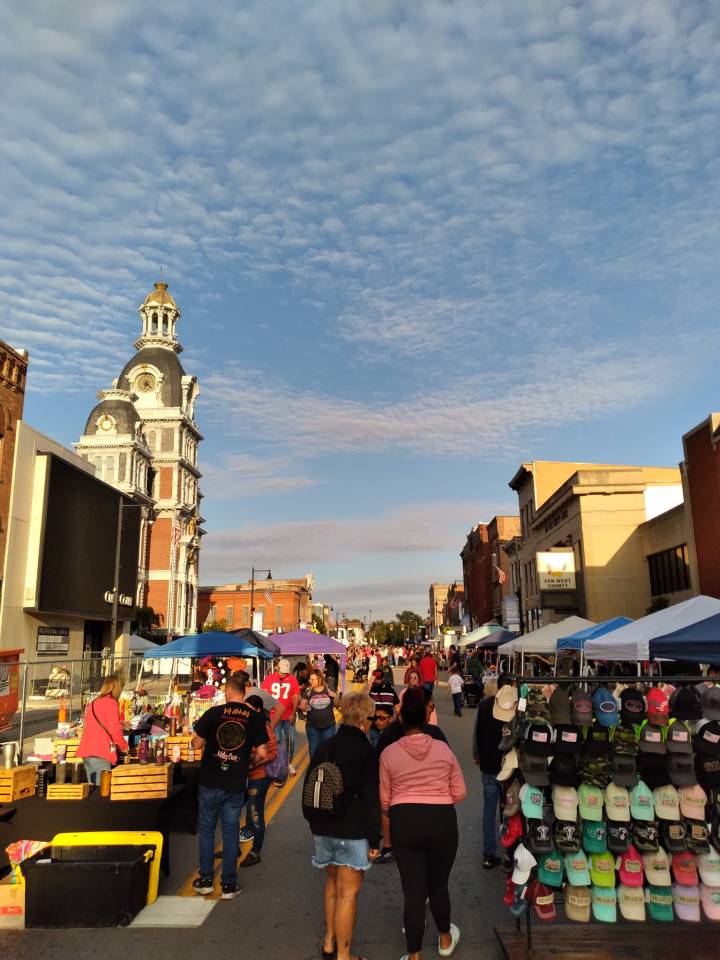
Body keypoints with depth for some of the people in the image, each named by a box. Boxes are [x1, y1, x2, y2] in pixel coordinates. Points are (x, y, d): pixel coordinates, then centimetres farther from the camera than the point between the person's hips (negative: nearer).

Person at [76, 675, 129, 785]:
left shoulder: (92, 703, 19)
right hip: (100, 754, -8)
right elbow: (115, 730, -8)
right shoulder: (111, 702, -5)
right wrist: (124, 746, 7)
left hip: (87, 752, 8)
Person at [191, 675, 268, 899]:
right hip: (235, 785, 1)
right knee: (231, 832, 11)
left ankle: (205, 880, 23)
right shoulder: (256, 718, -6)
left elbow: (197, 744, -5)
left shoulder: (214, 713, -10)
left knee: (206, 829, 16)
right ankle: (228, 885, 16)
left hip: (210, 782, -1)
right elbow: (262, 753, -6)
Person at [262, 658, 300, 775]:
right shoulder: (269, 679, -4)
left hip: (288, 716, 1)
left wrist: (293, 713, -6)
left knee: (291, 740, 7)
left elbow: (296, 697, -1)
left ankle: (289, 764, 23)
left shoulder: (292, 679, -3)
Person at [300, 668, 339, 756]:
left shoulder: (329, 689, -4)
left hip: (329, 726, 0)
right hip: (312, 726, 0)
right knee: (313, 750, 12)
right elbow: (302, 706, -2)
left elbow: (336, 705, 2)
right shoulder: (308, 691, -5)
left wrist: (335, 696, -17)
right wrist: (304, 708, -24)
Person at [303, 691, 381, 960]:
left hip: (323, 829, 6)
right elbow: (370, 800, -14)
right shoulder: (365, 752, -14)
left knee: (332, 883, 23)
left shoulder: (323, 748, 3)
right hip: (352, 832, -6)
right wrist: (375, 838, -7)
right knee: (348, 892, 3)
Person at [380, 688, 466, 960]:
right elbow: (460, 793, 2)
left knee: (413, 891, 8)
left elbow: (384, 801, 4)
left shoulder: (389, 753, -3)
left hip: (404, 822, -1)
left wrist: (387, 836, 17)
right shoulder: (443, 749, -3)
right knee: (438, 885, 21)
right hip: (442, 821, 1)